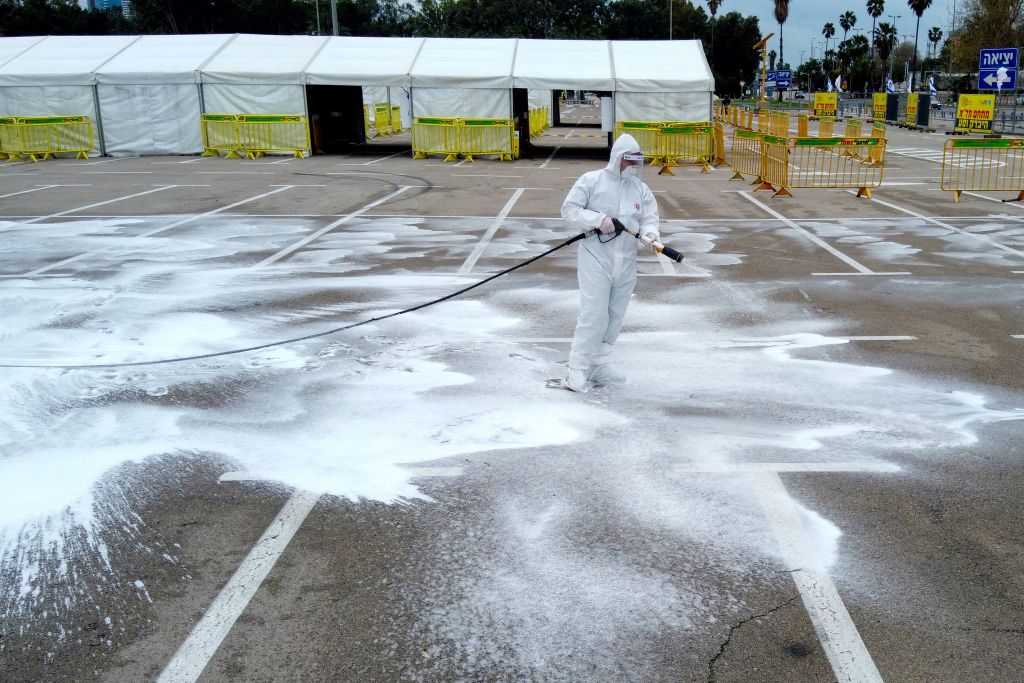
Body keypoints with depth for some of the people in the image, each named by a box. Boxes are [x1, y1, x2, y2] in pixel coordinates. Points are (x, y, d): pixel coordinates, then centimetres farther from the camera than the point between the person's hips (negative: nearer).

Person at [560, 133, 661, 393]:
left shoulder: (642, 189, 12)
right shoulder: (591, 181, -2)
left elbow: (649, 219, 6)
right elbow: (569, 210, -4)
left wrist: (649, 233, -18)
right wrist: (599, 219, -17)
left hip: (626, 262, 6)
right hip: (596, 259, -5)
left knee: (615, 317, 10)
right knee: (594, 315, -11)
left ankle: (600, 365, 23)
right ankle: (577, 370, -3)